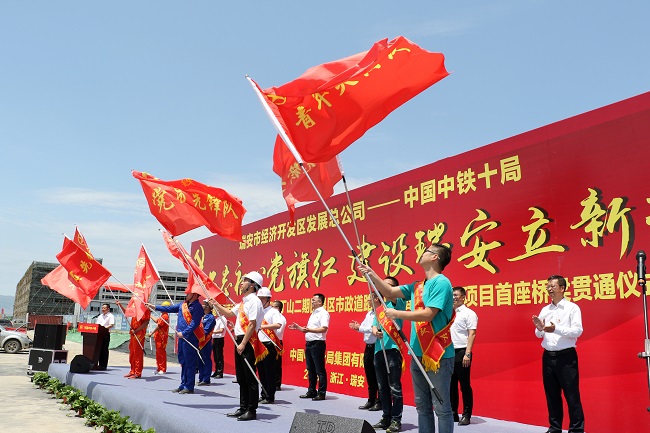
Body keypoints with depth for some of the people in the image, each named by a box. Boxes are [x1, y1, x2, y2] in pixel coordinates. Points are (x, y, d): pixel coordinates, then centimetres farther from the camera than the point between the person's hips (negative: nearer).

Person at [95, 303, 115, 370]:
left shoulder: (110, 316, -1)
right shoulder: (100, 316, 21)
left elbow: (112, 324, -13)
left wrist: (105, 328, -28)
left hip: (106, 334, -6)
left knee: (104, 349, -4)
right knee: (99, 349, 6)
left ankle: (104, 365, -1)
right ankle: (100, 364, 12)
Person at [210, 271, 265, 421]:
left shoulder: (254, 301, -13)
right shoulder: (243, 302, 17)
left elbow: (252, 325, -19)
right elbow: (229, 313, 28)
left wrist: (243, 344, -20)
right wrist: (215, 303, 17)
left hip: (248, 342, -10)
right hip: (239, 341, 10)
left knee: (250, 378, -3)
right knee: (241, 378, 15)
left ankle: (252, 411, 3)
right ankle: (243, 408, 24)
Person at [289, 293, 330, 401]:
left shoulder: (323, 313, -8)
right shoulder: (313, 313, 20)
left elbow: (324, 328, -22)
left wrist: (309, 329, -28)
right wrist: (298, 327, 15)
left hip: (318, 344, -9)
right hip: (309, 343, 9)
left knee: (320, 370, -4)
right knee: (311, 370, 14)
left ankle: (321, 393, 0)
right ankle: (311, 392, 22)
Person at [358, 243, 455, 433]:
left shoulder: (441, 283, -12)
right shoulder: (417, 286, 14)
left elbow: (428, 314, -20)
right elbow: (390, 292, 19)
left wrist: (397, 314, -13)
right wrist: (371, 274, 10)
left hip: (438, 355, -8)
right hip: (418, 354, 8)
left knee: (441, 407, -2)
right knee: (422, 405, 14)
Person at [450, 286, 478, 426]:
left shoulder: (469, 313, -3)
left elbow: (472, 334, -10)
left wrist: (467, 354, -18)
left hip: (461, 352, -6)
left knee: (464, 385, -1)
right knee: (451, 385, 10)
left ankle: (466, 415, 6)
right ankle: (453, 413, 18)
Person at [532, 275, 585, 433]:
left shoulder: (572, 308, -4)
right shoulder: (545, 310, 12)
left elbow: (578, 331, -14)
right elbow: (539, 335, 15)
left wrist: (556, 329, -26)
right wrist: (539, 329, -8)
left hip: (566, 356, -5)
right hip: (548, 356, 6)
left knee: (571, 395, -2)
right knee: (552, 394, 11)